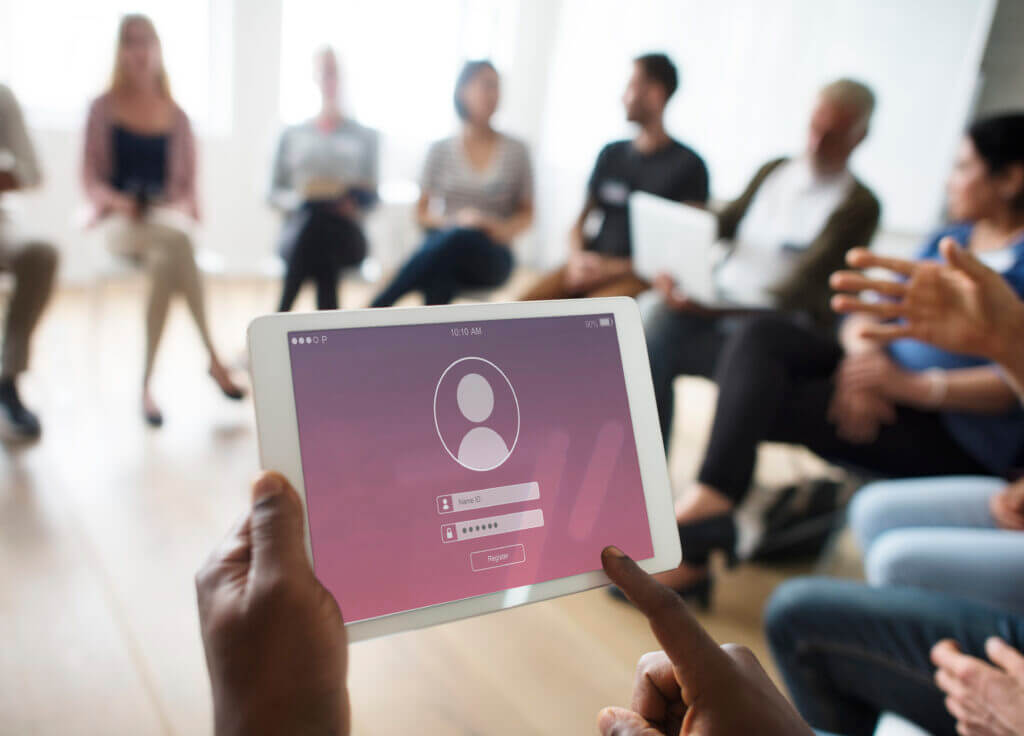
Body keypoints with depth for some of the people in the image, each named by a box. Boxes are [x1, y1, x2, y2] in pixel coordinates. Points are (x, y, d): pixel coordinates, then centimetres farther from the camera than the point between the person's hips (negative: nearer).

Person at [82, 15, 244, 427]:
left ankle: (146, 384, -33)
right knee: (177, 242, -38)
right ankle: (212, 356, -37)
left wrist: (184, 204, -9)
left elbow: (188, 182, 13)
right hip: (120, 220, -2)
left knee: (165, 261, -37)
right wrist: (114, 200, -15)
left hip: (168, 219, 2)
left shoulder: (177, 117, 14)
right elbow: (90, 176, 6)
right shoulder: (104, 108, 10)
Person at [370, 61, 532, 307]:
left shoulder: (515, 150, 8)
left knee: (462, 240, -37)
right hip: (444, 248, 1)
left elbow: (527, 215, 12)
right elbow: (421, 214, 10)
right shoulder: (440, 150, 8)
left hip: (491, 258, 0)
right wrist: (455, 221, -10)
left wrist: (505, 230, -11)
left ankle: (373, 313, -36)